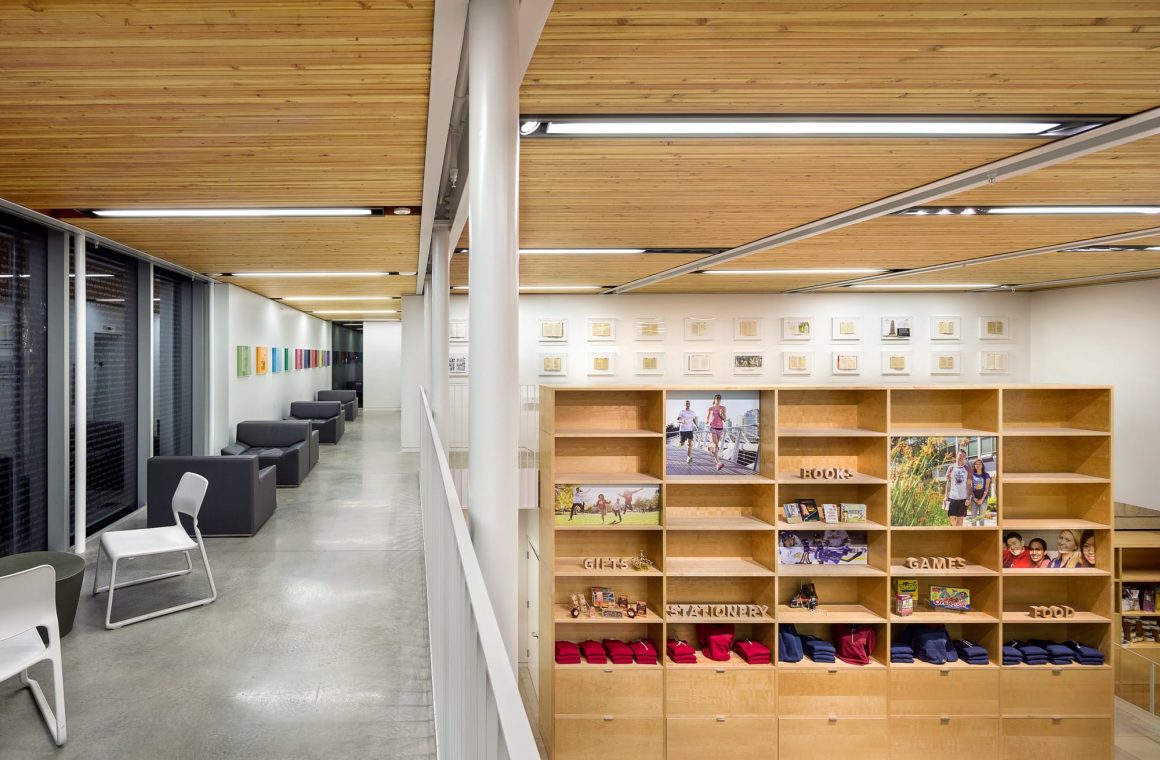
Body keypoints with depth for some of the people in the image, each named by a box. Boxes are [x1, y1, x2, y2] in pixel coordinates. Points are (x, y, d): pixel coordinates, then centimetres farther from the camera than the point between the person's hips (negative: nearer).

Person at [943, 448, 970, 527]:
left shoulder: (967, 469, 4)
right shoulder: (951, 468, 4)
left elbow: (969, 485, 3)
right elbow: (948, 483, 7)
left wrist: (968, 498, -5)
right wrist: (946, 496, 0)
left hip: (963, 497, 0)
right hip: (952, 497, 0)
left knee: (960, 518, 6)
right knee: (952, 518, -3)